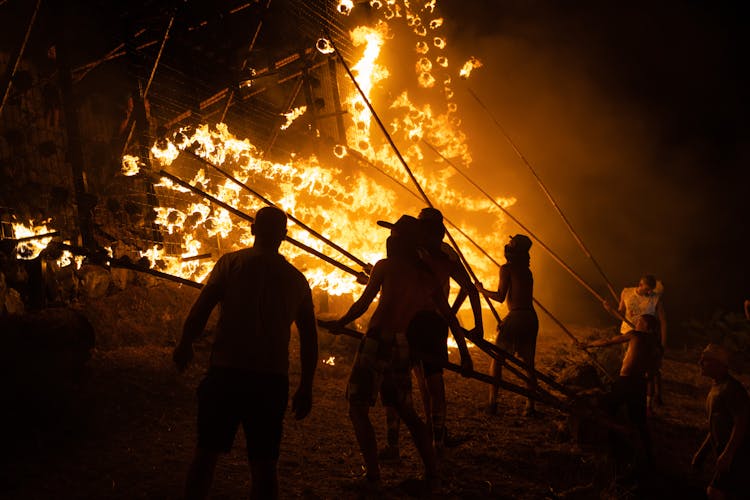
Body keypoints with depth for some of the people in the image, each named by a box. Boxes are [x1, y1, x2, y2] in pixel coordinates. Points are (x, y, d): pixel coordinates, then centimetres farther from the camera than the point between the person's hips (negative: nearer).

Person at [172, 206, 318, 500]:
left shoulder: (231, 263, 0)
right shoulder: (296, 279, 8)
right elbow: (309, 339, 8)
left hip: (226, 373, -1)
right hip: (272, 379, 2)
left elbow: (200, 310, -6)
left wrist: (185, 346, 11)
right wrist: (305, 389, 15)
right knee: (263, 463, 8)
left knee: (207, 451, 13)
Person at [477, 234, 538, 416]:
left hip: (515, 317, -6)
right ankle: (530, 405, 5)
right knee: (528, 363, 9)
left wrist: (481, 290, 5)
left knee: (496, 360, 3)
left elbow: (500, 297, -8)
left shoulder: (507, 268, -5)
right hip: (531, 318, 6)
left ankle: (493, 402, -2)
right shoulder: (527, 271, 17)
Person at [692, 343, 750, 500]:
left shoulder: (731, 388, -16)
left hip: (737, 453, -10)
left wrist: (727, 454, -27)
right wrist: (702, 451, 19)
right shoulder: (716, 387, 16)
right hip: (724, 451, 10)